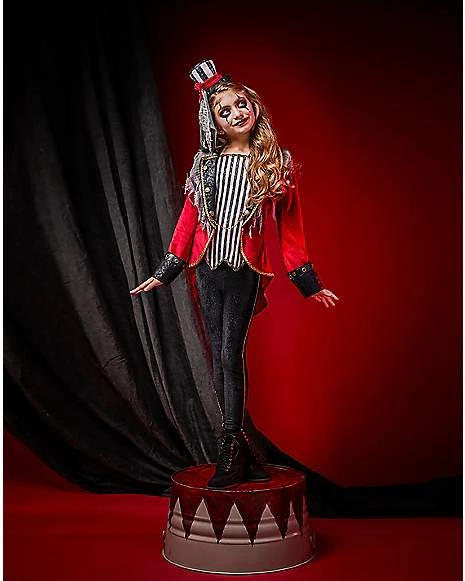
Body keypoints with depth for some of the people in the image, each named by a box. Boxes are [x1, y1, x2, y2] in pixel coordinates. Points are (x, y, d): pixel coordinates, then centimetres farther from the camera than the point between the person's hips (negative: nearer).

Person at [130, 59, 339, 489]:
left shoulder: (279, 165, 3)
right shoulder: (205, 163, 9)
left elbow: (290, 228, 5)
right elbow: (188, 220, 11)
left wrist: (309, 283, 3)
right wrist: (165, 273, 10)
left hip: (246, 272, -3)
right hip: (207, 269, 3)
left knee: (231, 356, -9)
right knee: (220, 358, 5)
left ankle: (230, 451, 2)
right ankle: (242, 451, 16)